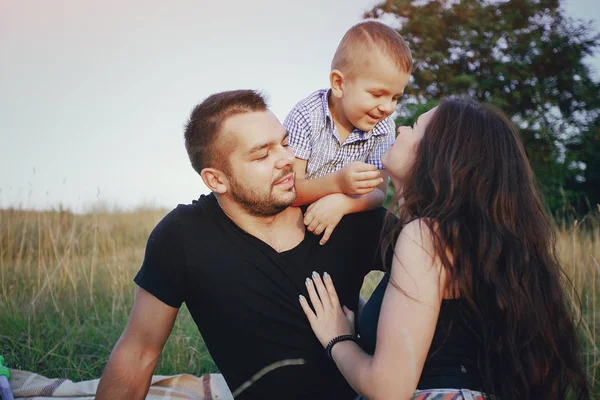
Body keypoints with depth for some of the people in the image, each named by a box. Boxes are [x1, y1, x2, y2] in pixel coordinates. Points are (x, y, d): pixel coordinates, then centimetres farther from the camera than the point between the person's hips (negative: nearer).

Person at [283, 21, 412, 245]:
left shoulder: (383, 128, -6)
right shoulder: (305, 117, -17)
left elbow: (378, 193, -8)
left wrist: (342, 202, -29)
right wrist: (337, 183, -35)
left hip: (346, 224, 4)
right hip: (293, 222, -3)